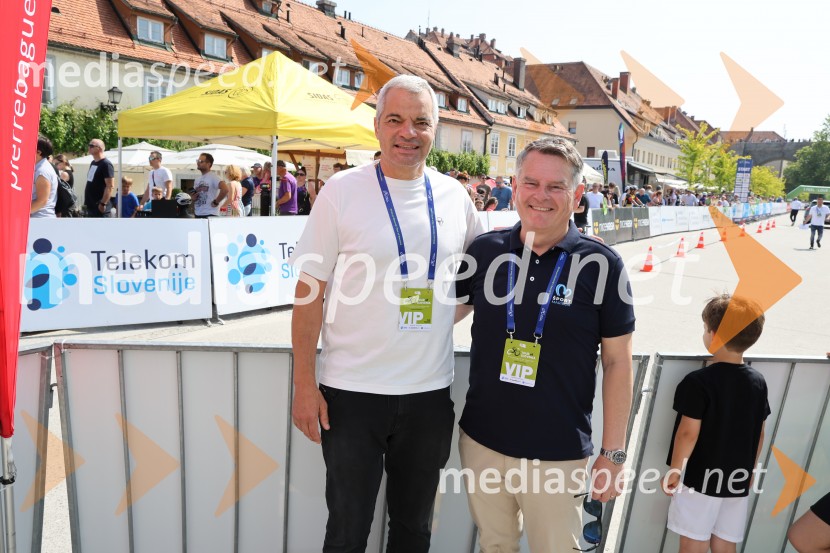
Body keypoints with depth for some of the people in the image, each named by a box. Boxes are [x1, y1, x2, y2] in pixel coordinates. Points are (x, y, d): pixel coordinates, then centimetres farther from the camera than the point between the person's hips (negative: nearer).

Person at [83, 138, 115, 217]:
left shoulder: (106, 164, -12)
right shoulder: (93, 163, 15)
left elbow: (110, 186, -19)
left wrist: (103, 203, -23)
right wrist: (86, 202, 19)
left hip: (100, 208, -10)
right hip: (91, 207, 10)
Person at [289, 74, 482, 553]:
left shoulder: (454, 196, 2)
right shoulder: (343, 191, -7)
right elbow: (310, 292, -6)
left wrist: (443, 316, 5)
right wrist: (305, 383, -8)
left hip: (431, 392, 3)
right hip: (352, 392, -3)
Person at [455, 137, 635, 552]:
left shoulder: (602, 265, -9)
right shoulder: (485, 250, -3)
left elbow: (617, 362, -4)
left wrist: (613, 454, -4)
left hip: (559, 455, -2)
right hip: (481, 442, 3)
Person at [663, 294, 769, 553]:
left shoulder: (699, 382, -19)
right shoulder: (758, 382, -1)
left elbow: (688, 433, -18)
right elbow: (759, 434, 7)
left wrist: (674, 471, -6)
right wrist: (750, 470, 20)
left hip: (700, 480, -5)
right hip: (738, 483, 5)